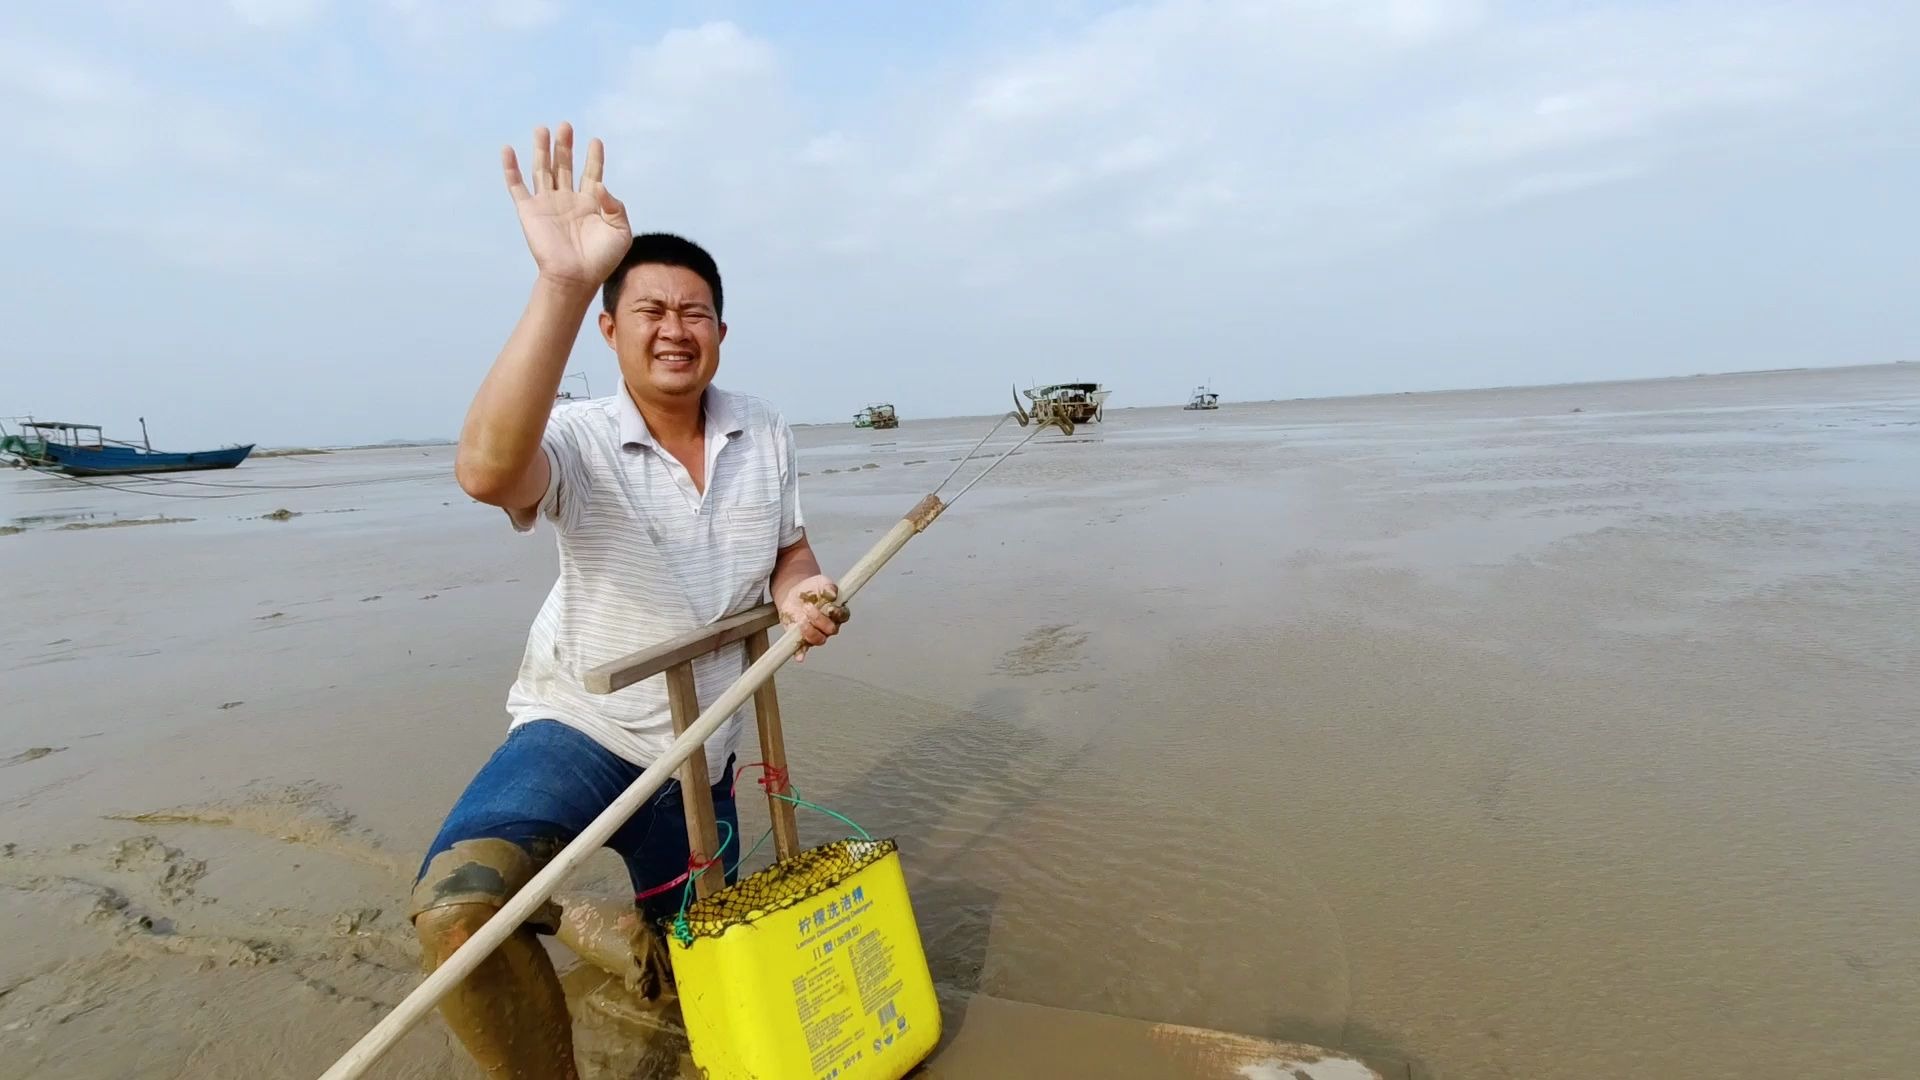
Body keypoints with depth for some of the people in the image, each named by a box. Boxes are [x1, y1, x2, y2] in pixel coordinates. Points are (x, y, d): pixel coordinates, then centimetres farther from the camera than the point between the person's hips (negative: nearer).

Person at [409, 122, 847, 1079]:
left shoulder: (763, 434, -5)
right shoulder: (579, 443, -20)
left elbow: (788, 549, 7)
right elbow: (487, 471, -43)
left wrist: (801, 596, -18)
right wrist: (562, 284, -53)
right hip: (578, 729, -4)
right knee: (457, 904, -34)